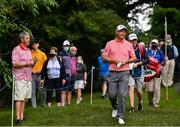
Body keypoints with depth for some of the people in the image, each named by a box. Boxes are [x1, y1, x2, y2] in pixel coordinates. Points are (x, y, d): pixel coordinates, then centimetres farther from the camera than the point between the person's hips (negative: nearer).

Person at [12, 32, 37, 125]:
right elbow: (15, 63, -18)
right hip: (20, 78, -8)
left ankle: (22, 117, 13)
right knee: (19, 99, -7)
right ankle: (18, 118, -4)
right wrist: (27, 63, -16)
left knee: (24, 99, 9)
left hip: (28, 78, 8)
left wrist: (33, 62, 2)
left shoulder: (28, 50, 17)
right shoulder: (17, 49, -8)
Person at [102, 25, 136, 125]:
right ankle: (115, 107, 32)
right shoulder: (110, 44, 6)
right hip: (113, 72, 0)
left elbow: (134, 58, 11)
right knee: (112, 94, 0)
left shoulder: (128, 44, 8)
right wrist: (114, 60, -11)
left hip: (124, 72, 0)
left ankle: (120, 116, 0)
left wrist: (126, 61, -8)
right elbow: (104, 57, 4)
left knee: (122, 94, -6)